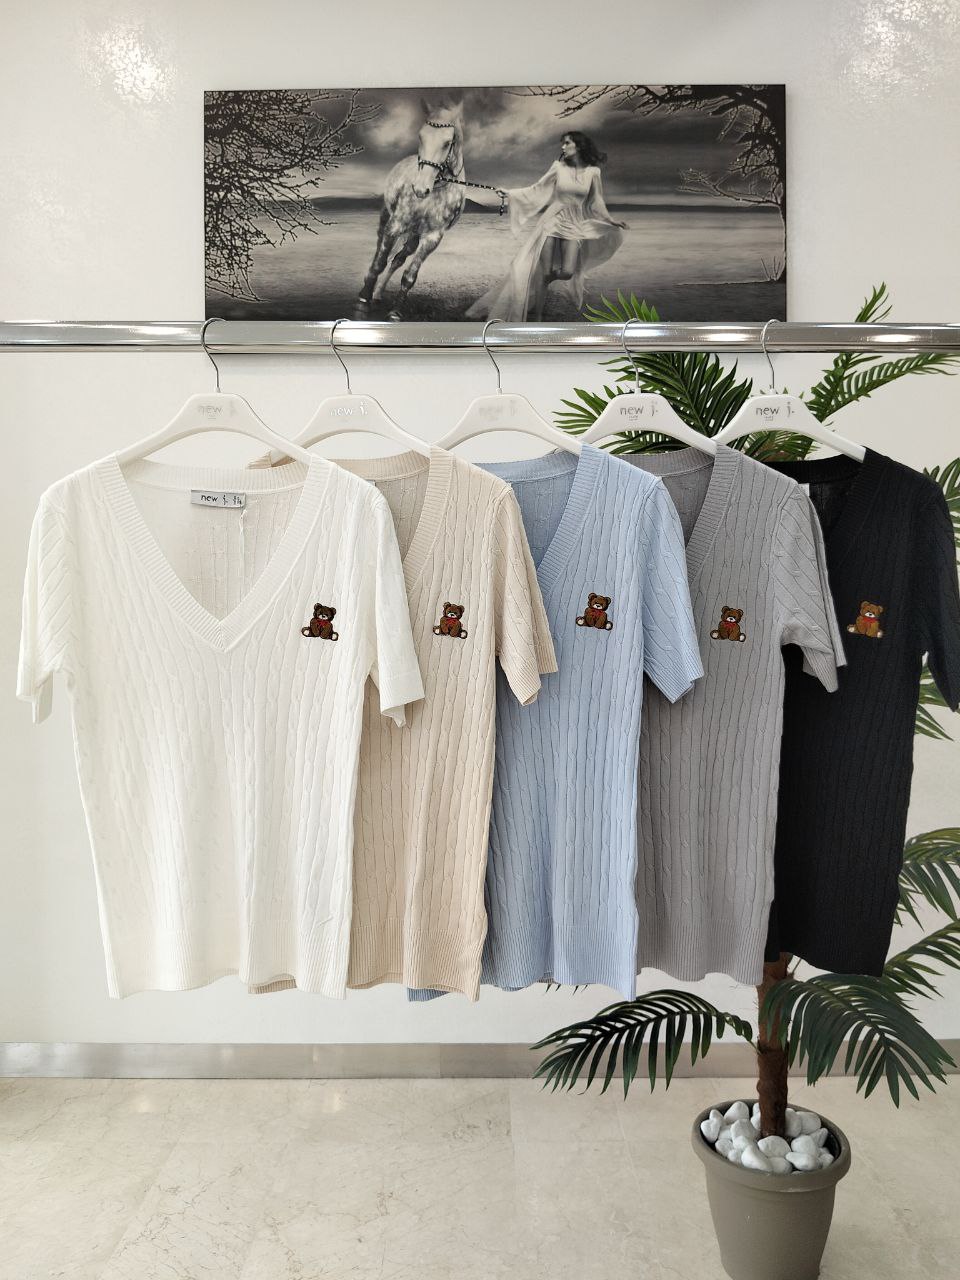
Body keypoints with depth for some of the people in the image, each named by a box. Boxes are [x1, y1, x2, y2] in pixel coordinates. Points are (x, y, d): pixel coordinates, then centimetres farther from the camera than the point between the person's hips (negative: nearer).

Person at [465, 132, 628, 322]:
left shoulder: (592, 172, 2)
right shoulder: (558, 167, 2)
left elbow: (596, 203, 9)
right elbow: (537, 189, 5)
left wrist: (611, 221, 5)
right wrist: (509, 192, 0)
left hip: (575, 226, 1)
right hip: (552, 221, -1)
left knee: (566, 272, -14)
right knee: (544, 272, -9)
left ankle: (549, 276, 22)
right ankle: (537, 315, 3)